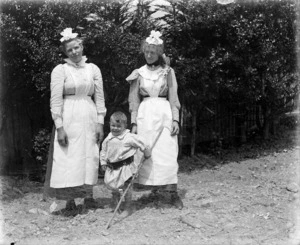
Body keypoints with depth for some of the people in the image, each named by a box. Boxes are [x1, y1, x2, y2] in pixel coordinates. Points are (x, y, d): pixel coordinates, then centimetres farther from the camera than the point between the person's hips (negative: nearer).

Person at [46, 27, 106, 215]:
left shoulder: (93, 69, 8)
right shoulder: (60, 70, -1)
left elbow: (100, 97, 9)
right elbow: (56, 100, -6)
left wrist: (101, 123, 2)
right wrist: (59, 126, -13)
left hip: (90, 117, 3)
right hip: (69, 118, -3)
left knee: (90, 156, 6)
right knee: (69, 157, -3)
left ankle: (88, 196, 18)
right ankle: (70, 200, 4)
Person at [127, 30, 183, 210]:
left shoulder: (168, 72, 7)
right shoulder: (139, 74, 9)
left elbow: (173, 98, 4)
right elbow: (134, 100, 9)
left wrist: (175, 120, -7)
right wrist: (134, 122, 1)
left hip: (164, 114, -1)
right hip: (145, 114, 1)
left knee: (167, 152, -8)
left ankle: (171, 192, -5)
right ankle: (154, 188, 7)